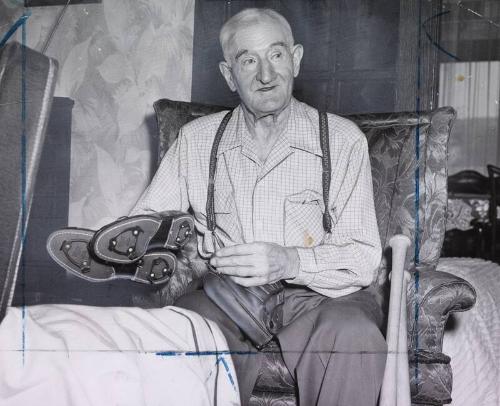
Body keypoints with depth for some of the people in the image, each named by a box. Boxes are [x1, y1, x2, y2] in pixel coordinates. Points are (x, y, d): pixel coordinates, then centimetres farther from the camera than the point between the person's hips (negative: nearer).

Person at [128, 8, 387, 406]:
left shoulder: (342, 139, -1)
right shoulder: (196, 139, 7)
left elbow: (364, 257, -6)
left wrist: (290, 262, -24)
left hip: (315, 296, -1)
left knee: (355, 334, -33)